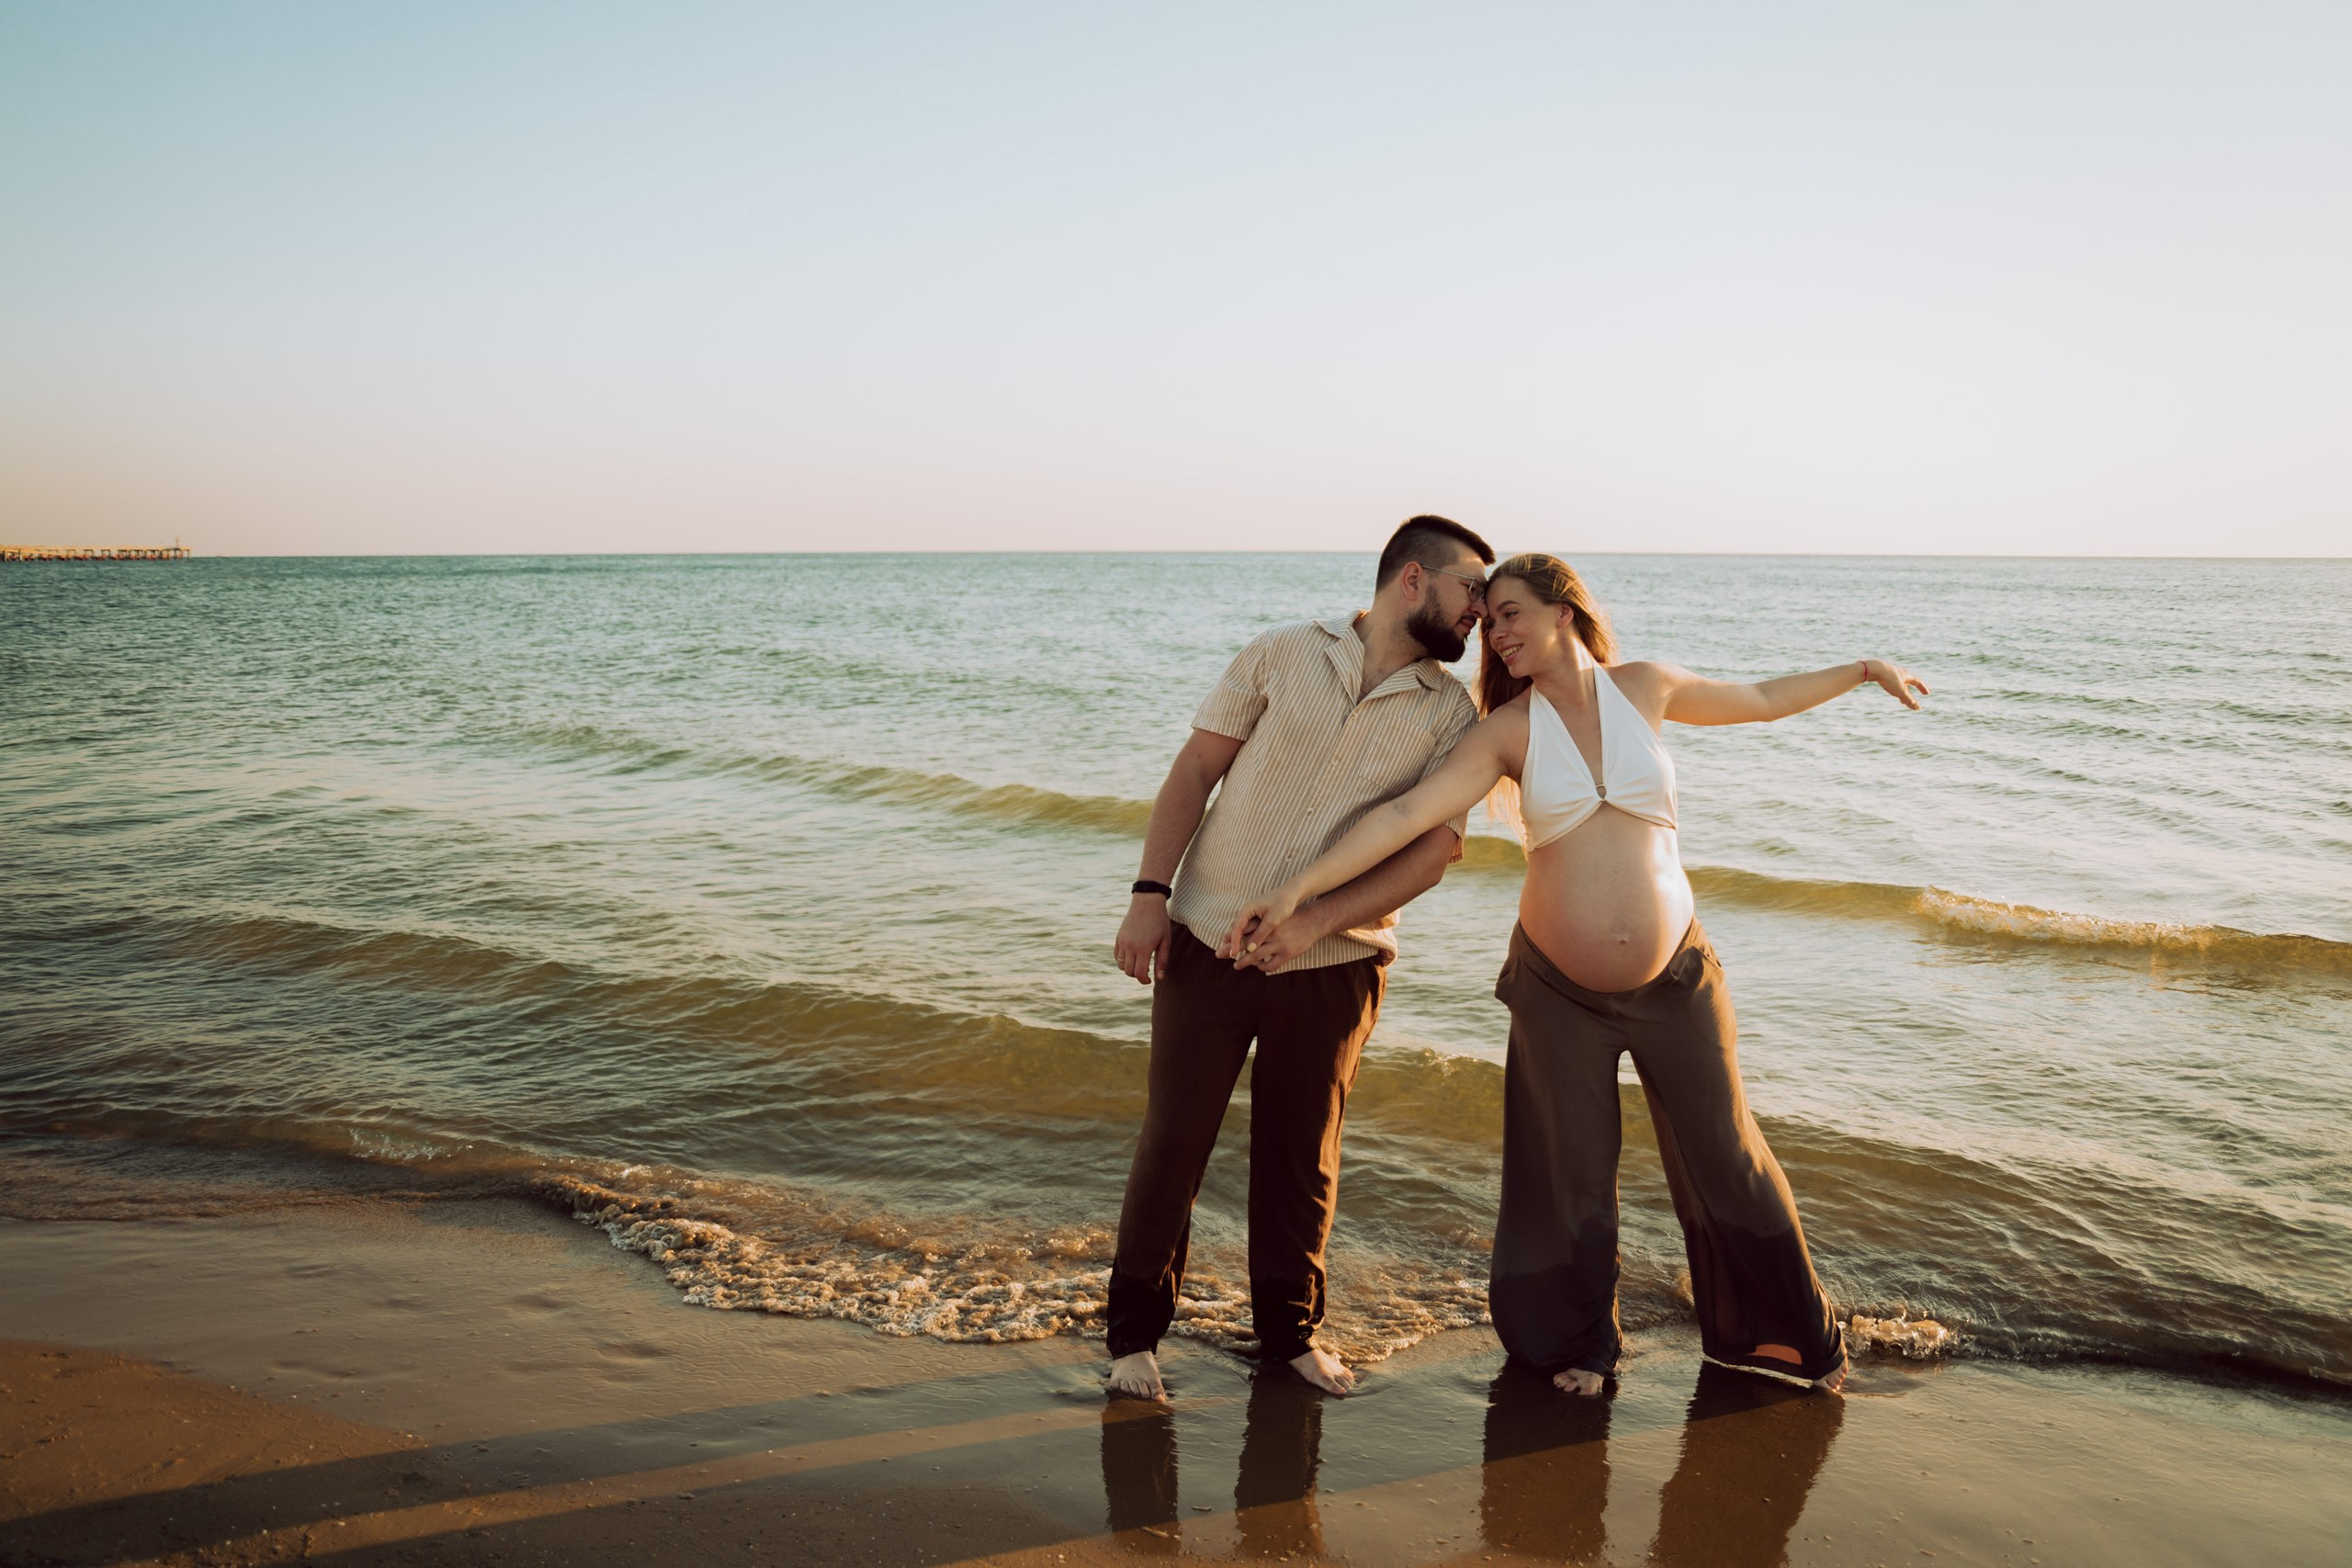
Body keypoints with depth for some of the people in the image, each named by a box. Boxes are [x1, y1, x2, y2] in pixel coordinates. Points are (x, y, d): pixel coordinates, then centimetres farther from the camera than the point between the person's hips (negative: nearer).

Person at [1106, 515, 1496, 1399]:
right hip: (1206, 939, -1)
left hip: (1333, 964, 1)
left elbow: (1433, 848, -8)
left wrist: (1312, 922, -19)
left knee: (1301, 1152, 11)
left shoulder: (1451, 714, 0)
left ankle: (1289, 1327, 30)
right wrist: (1150, 893, -10)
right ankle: (1135, 1326, 20)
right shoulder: (1283, 655, -1)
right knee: (1173, 1136, 3)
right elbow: (1195, 771, -1)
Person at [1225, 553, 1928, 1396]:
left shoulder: (1644, 687, -1)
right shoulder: (1509, 729, -7)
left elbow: (1757, 699, 18)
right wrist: (1297, 886, -25)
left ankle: (1790, 1335, 33)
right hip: (1559, 990, -1)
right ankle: (1580, 1343, 35)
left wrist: (1860, 670, 22)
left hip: (1674, 979, 1)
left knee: (1723, 1156, 10)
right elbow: (1406, 813, -16)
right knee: (1571, 1175, 9)